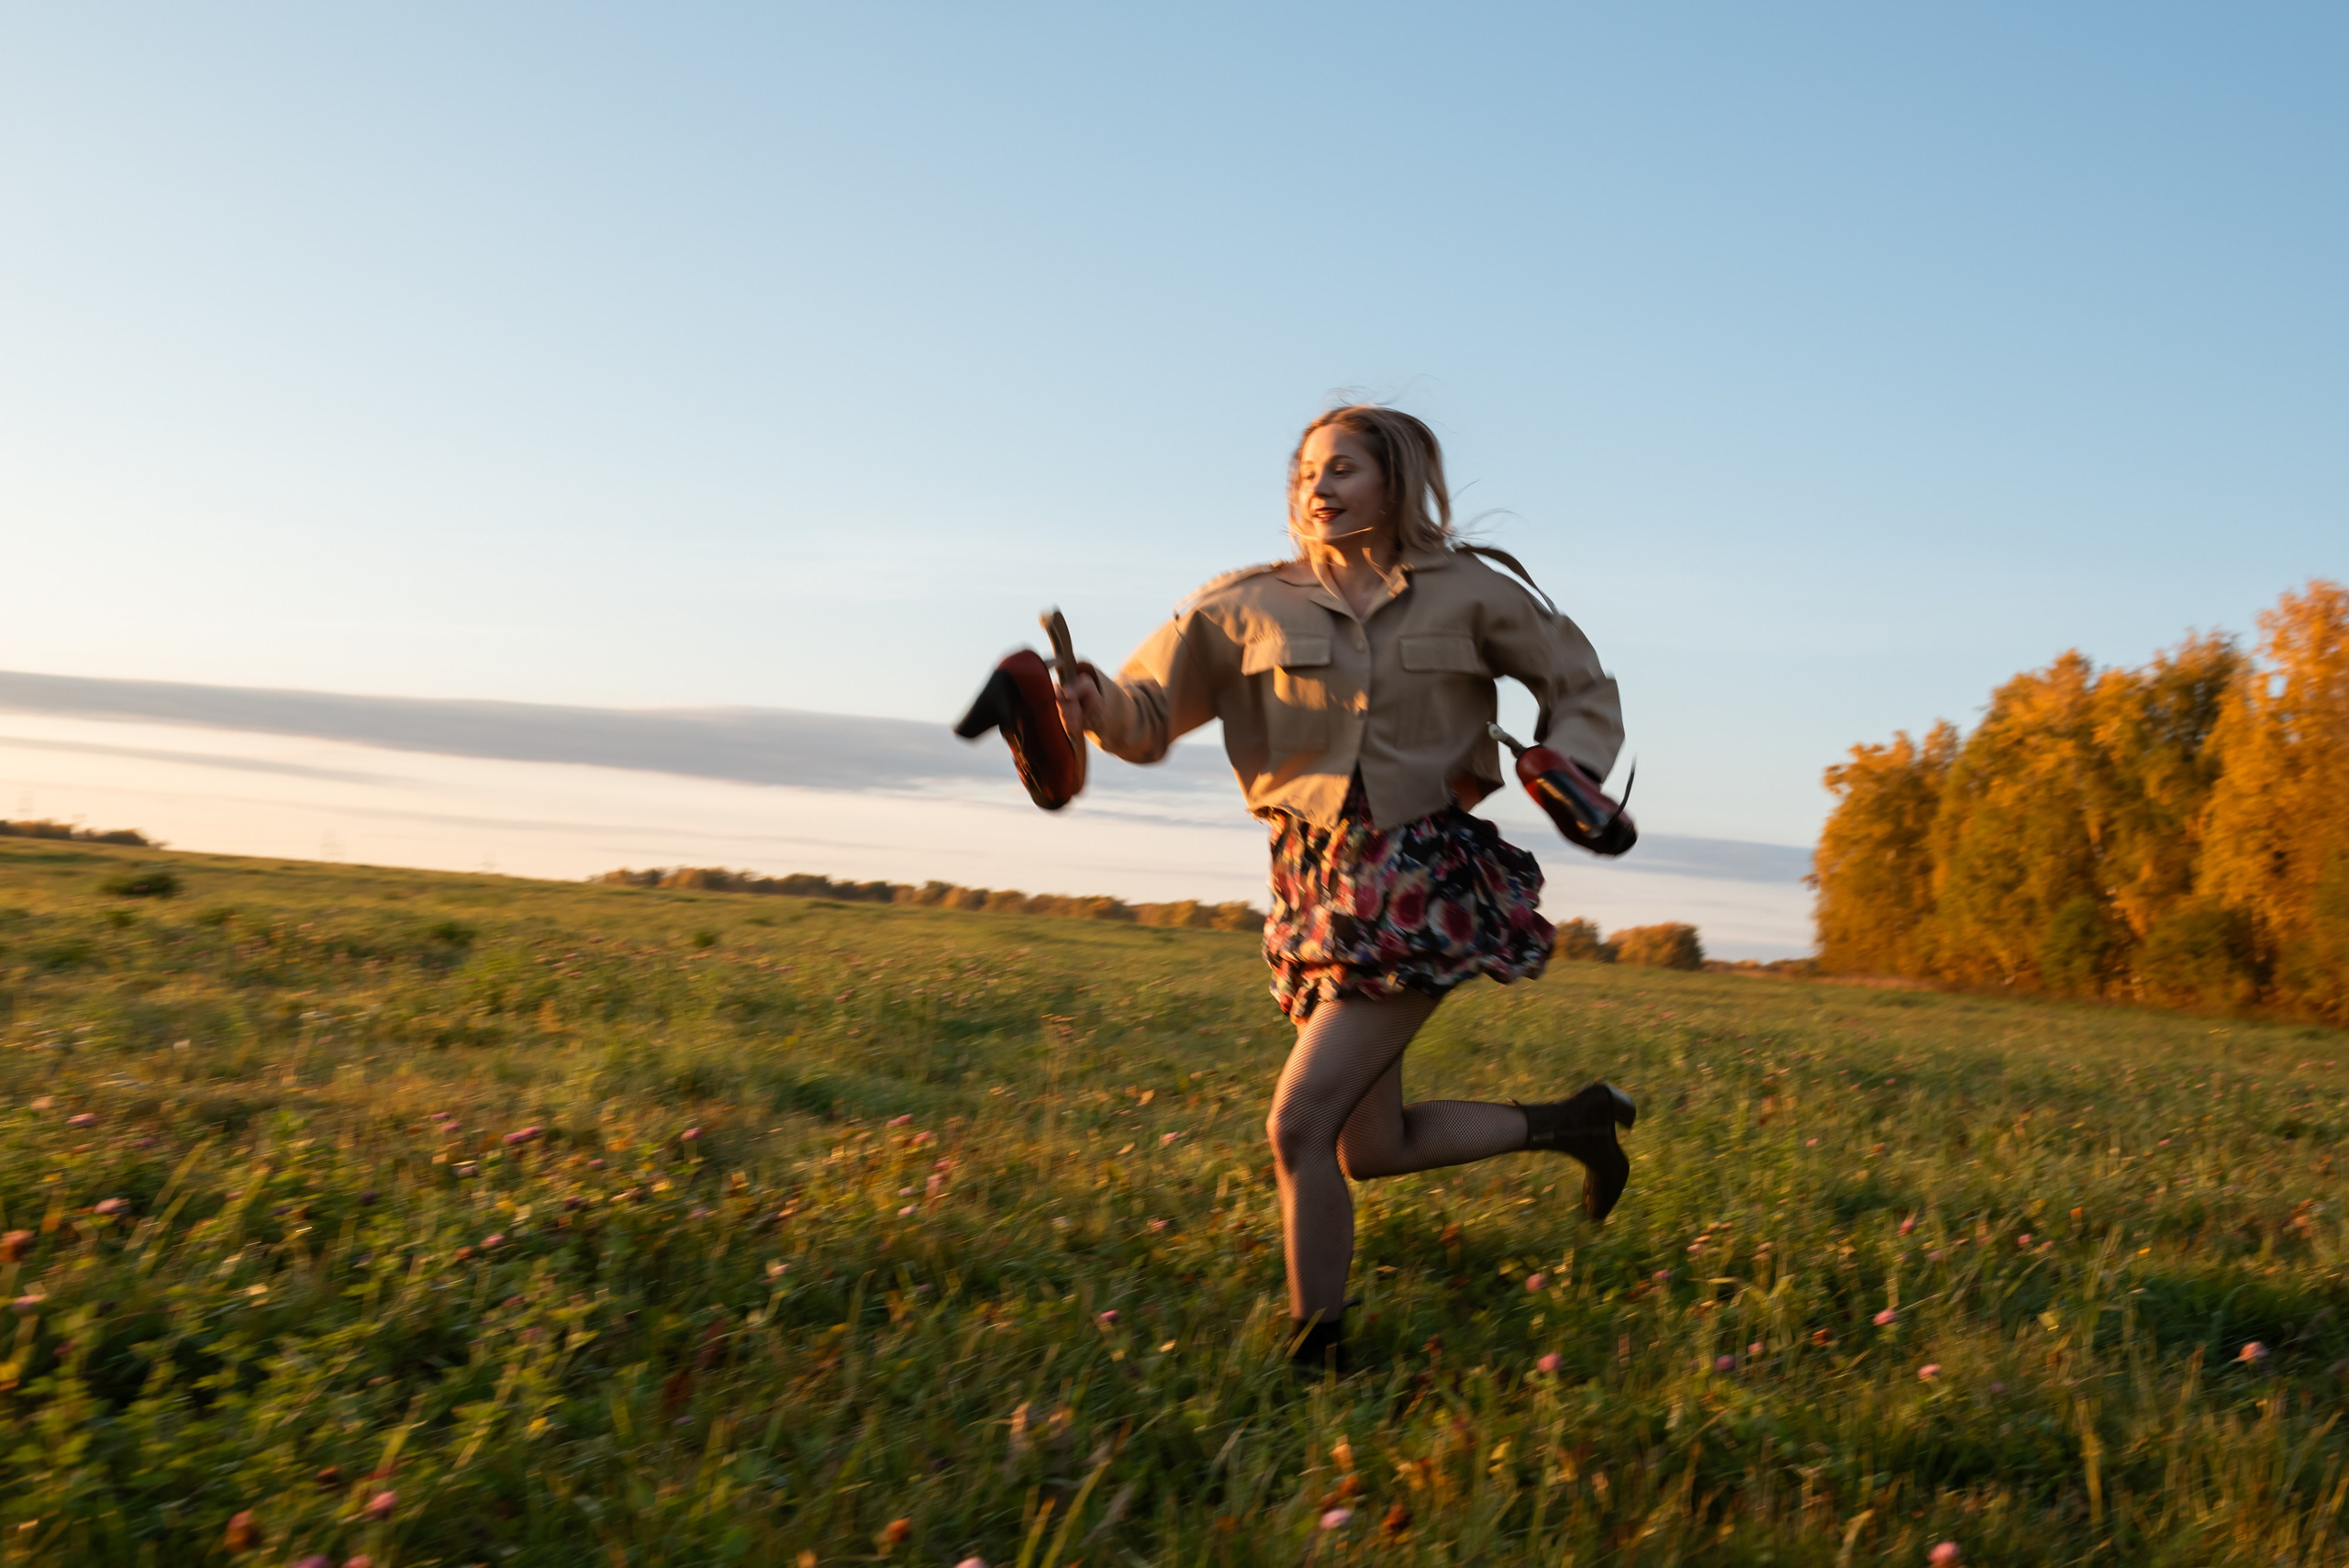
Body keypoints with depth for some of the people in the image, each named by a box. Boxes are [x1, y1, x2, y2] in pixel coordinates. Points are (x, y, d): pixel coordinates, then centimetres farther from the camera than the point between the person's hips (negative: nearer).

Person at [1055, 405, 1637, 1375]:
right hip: (1318, 884, 5)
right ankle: (1566, 1122, 32)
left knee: (1300, 1122, -14)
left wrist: (1570, 780, -5)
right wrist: (1093, 703, -18)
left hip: (1423, 878, -4)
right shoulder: (1249, 609, 6)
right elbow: (1148, 711, 4)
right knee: (1371, 1148, 9)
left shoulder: (1468, 594, 2)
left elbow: (1581, 688, 13)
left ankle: (1315, 1357, 3)